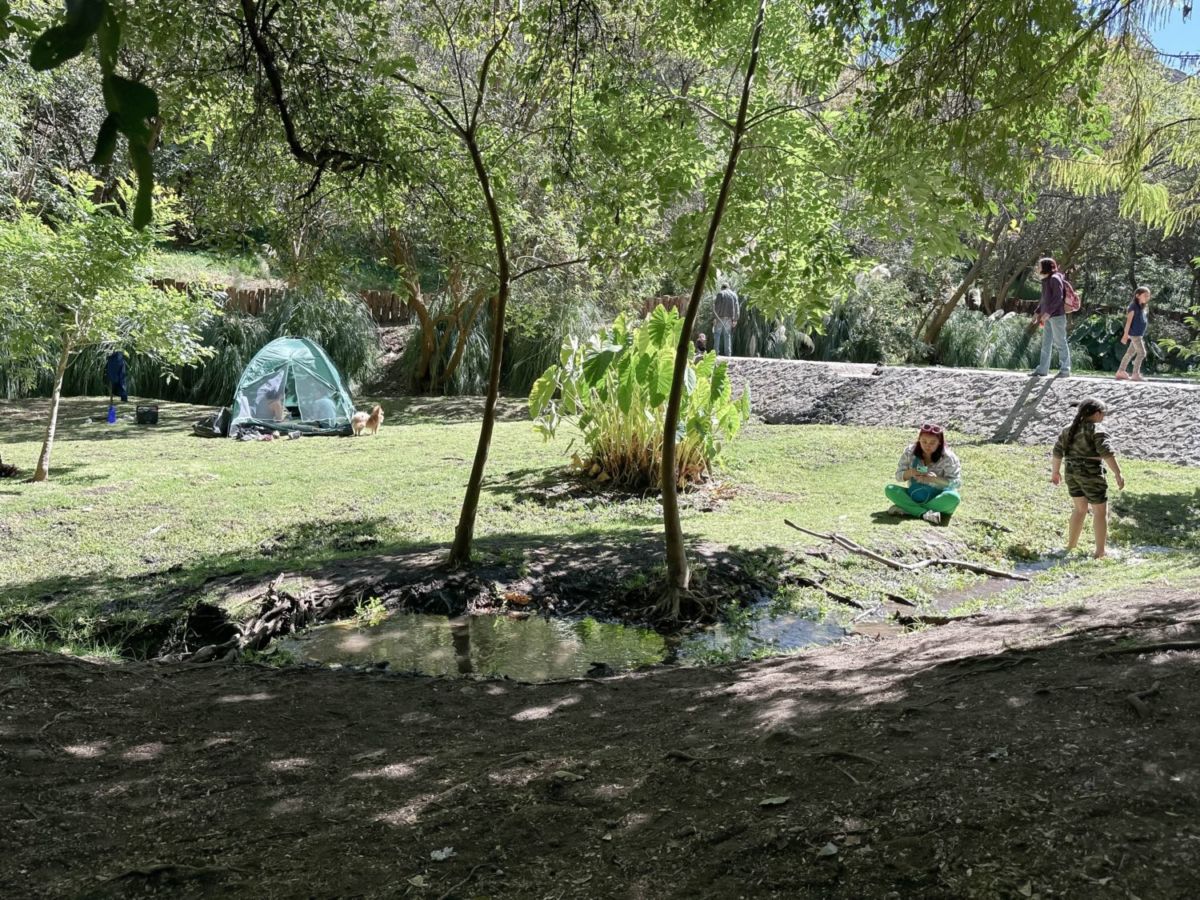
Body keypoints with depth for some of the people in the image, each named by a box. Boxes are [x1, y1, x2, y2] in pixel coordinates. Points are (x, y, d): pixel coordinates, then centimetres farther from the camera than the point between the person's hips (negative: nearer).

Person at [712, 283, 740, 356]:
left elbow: (716, 306, -10)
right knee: (727, 335, 6)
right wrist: (735, 320, 10)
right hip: (729, 318, 4)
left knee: (717, 334, 1)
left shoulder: (720, 293, -2)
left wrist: (714, 317, -10)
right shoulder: (734, 295, 12)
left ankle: (716, 352, -8)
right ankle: (728, 353, 0)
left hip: (720, 317, -4)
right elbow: (737, 308, 9)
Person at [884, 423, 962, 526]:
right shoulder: (910, 452, -4)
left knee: (953, 497, -36)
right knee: (890, 489, -21)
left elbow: (957, 482, -14)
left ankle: (906, 508, -31)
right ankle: (925, 513, -34)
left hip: (938, 498, -2)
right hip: (914, 495, 2)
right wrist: (910, 473, -24)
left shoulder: (947, 457, -12)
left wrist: (935, 479, -31)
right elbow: (898, 475, 0)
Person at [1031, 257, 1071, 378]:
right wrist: (1038, 312, 16)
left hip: (1057, 315, -9)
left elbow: (1058, 297, -18)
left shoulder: (1055, 279, -11)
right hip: (1048, 316, 9)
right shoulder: (1045, 280, 15)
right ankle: (1043, 369, 12)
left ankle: (1065, 369, 2)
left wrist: (1048, 312, -23)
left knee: (1060, 342, -4)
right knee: (1046, 343, 9)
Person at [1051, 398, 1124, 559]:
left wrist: (1056, 472, 20)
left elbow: (1057, 451, 10)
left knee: (1080, 508, 21)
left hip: (1072, 473, 7)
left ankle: (1071, 545, 26)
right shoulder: (1097, 431, -11)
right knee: (1100, 511, 4)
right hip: (1091, 475, -7)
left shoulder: (1068, 429, 9)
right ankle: (1100, 552, 4)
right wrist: (1118, 474, -21)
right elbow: (1107, 454, -21)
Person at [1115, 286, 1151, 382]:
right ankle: (1135, 374, -11)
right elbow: (1129, 321, -15)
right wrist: (1126, 334, -18)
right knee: (1141, 353, -12)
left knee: (1130, 353, 12)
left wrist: (1142, 336, 21)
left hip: (1139, 334, 9)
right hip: (1134, 333, -9)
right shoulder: (1133, 306, -11)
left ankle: (1120, 372, 17)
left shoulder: (1142, 307, 15)